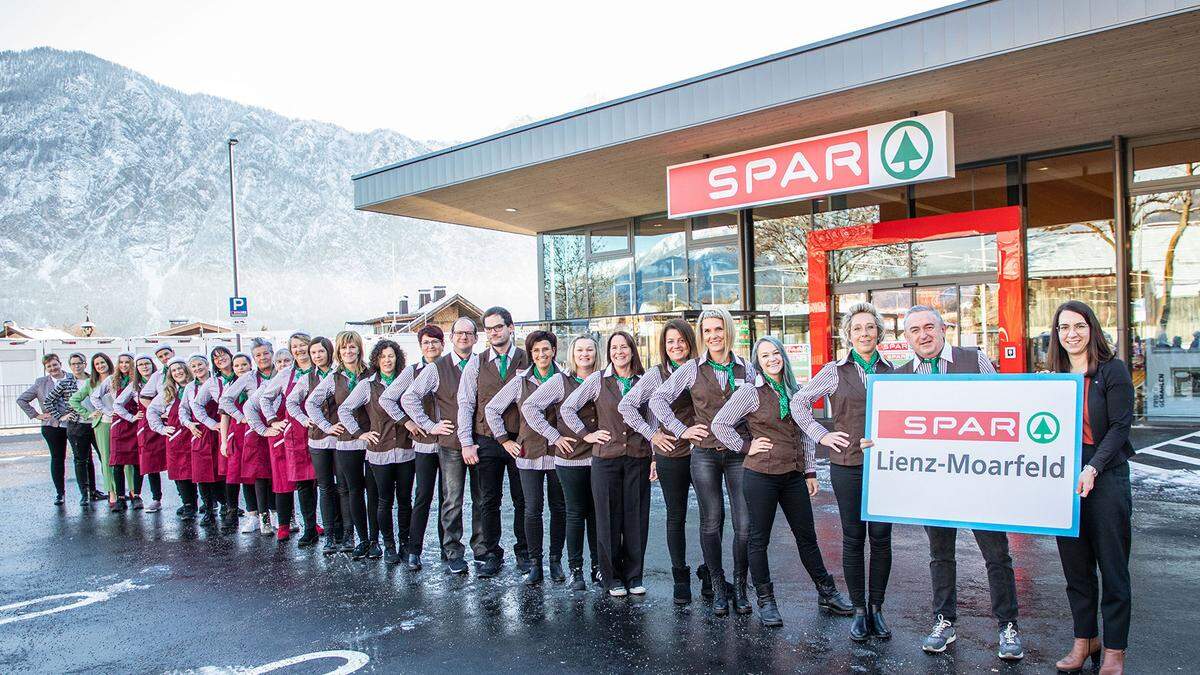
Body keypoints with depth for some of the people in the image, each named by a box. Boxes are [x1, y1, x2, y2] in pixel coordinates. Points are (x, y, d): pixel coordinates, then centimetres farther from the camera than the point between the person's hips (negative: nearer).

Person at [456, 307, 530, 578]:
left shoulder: (527, 360, 1)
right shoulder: (476, 364, 5)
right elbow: (465, 404, 3)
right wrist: (466, 442, -3)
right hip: (486, 442, 1)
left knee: (522, 499, 6)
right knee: (489, 501, 7)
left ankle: (523, 552, 20)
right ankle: (492, 554, 18)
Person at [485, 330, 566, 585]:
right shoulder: (520, 382, 2)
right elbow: (491, 409, 8)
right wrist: (504, 439, 5)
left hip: (558, 454, 0)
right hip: (529, 455, 0)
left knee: (559, 508, 8)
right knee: (533, 510, 0)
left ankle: (556, 561, 22)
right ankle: (535, 563, 12)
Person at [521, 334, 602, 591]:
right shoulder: (560, 381, -2)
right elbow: (529, 407, -4)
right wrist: (554, 436, -6)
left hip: (599, 457, 2)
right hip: (570, 458, -2)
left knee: (596, 512, 8)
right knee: (575, 513, 4)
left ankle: (598, 566, 21)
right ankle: (575, 570, 15)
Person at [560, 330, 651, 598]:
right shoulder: (597, 380, 1)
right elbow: (567, 408, 4)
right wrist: (586, 434, -1)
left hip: (638, 457, 2)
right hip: (605, 457, -1)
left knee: (636, 516, 6)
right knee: (609, 517, 4)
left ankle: (634, 575, 20)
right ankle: (612, 576, 18)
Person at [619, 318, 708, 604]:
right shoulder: (657, 374, 0)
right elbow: (626, 405, 1)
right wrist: (651, 434, -3)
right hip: (671, 455, -1)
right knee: (676, 518, 8)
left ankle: (709, 571, 21)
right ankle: (680, 576, 21)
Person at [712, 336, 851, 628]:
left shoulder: (795, 391, 9)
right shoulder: (751, 392, -7)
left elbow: (805, 435, 14)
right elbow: (719, 424, -8)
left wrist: (810, 472, 11)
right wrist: (746, 447, -8)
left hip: (793, 475, 5)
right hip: (760, 475, -5)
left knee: (807, 537, 15)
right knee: (759, 539, 5)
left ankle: (826, 592, 30)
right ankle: (765, 601, 18)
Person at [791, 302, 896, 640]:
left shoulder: (890, 371, 8)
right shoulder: (835, 371, 1)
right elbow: (799, 401, 6)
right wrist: (822, 435, -1)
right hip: (847, 465, -2)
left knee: (881, 537, 3)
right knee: (853, 538, 4)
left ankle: (877, 608, 17)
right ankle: (859, 611, 15)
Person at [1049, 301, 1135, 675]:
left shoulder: (1113, 370, -4)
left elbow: (1120, 426, -10)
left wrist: (1092, 469, -19)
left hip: (1106, 477, -4)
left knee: (1112, 566, 3)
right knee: (1075, 566, 11)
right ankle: (1084, 640, 22)